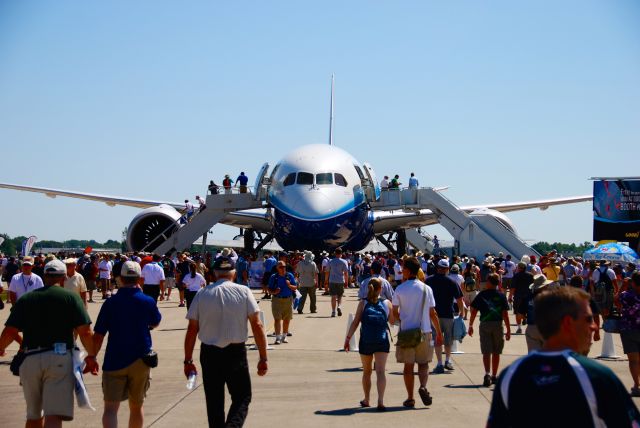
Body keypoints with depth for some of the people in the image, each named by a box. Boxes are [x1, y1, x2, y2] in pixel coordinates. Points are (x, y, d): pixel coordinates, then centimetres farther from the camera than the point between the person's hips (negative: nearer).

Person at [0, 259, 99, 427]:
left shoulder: (25, 299, 11)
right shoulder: (71, 297, 3)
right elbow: (85, 332, -5)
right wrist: (91, 356, 10)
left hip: (30, 358, 4)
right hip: (59, 358, -3)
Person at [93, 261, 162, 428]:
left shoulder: (110, 303, -6)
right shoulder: (148, 301, -4)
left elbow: (98, 336, -5)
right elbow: (155, 323, 17)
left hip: (114, 360, -2)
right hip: (140, 360, 2)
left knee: (110, 407, -5)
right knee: (136, 407, 16)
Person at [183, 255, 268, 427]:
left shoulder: (202, 294, 0)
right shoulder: (243, 292, -4)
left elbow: (192, 330, 0)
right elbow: (257, 325, -8)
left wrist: (188, 361, 7)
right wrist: (263, 358, -3)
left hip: (209, 353, 2)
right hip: (236, 353, -2)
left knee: (214, 401, 14)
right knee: (242, 398, 10)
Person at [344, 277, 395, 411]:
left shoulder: (363, 303, 1)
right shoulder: (387, 303, 3)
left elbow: (355, 322, -4)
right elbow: (392, 321, 14)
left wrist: (348, 338, -2)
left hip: (366, 341, 1)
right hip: (382, 341, -1)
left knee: (367, 371, 16)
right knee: (380, 371, -6)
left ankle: (366, 400, 28)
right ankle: (380, 401, -21)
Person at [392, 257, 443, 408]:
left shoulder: (399, 289, -5)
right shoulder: (426, 288, -1)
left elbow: (395, 313, -2)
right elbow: (433, 313, 1)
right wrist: (439, 333, 8)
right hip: (424, 331, 1)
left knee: (408, 365, 7)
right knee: (423, 363, 12)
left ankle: (410, 398, 8)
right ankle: (423, 387, -13)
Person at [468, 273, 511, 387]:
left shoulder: (481, 295, 1)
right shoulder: (501, 296, 1)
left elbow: (474, 311, 0)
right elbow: (505, 314, -3)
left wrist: (470, 325, 9)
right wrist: (508, 329, 1)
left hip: (484, 324, -1)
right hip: (498, 325, 1)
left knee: (486, 352, -1)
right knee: (496, 352, 13)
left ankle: (487, 374, -20)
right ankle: (494, 376, 20)